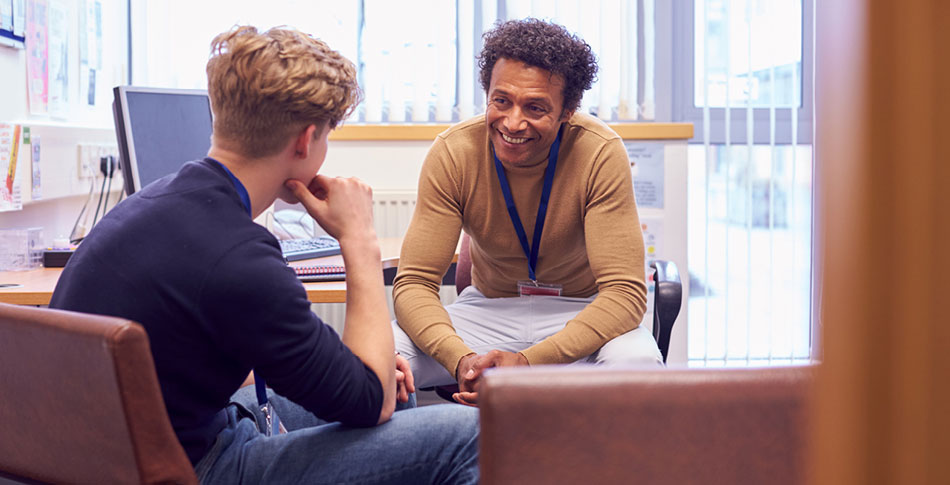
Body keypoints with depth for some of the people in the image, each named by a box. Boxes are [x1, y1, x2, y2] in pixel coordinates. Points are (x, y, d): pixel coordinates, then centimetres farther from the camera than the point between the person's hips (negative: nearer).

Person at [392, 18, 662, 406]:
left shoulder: (600, 153, -21)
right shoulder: (453, 153, -15)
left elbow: (624, 291, -24)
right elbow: (414, 283, -16)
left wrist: (528, 362, -39)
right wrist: (461, 359, -38)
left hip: (581, 311, -1)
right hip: (488, 308, 1)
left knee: (637, 363, -36)